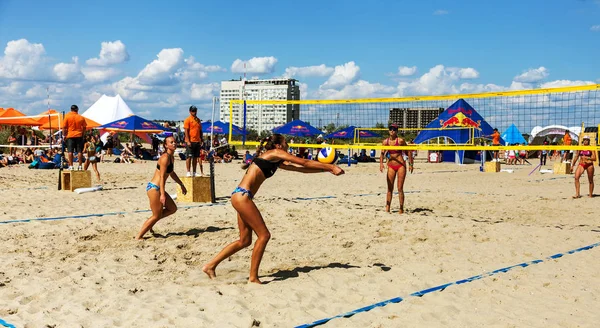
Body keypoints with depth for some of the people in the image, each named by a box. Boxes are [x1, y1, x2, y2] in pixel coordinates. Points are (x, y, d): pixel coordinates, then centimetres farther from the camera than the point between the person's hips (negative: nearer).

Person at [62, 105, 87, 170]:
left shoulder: (67, 116, -1)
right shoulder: (81, 117, 4)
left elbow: (64, 127, -3)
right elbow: (84, 128, 8)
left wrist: (64, 135, 4)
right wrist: (83, 136, 16)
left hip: (70, 136, -1)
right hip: (79, 136, 1)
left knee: (70, 151, 0)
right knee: (79, 151, 3)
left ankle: (71, 166, -4)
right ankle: (80, 166, 2)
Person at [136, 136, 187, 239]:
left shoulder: (171, 158, 12)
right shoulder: (165, 158, -17)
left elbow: (172, 173, 28)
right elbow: (162, 177, -22)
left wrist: (181, 185, 35)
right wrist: (162, 194, -26)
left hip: (158, 188, 9)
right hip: (154, 188, -9)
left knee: (173, 208, 15)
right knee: (156, 216, -1)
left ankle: (149, 223, 21)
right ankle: (139, 237, 7)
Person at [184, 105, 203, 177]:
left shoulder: (198, 120, 15)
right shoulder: (188, 120, -4)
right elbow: (186, 131, -10)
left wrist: (201, 140, 12)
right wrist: (188, 141, -17)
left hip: (197, 141, 6)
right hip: (190, 141, -6)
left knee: (195, 157, 8)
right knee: (189, 157, -5)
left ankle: (194, 172, 13)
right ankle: (188, 172, -3)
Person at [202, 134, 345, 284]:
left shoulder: (277, 162, 22)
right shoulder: (275, 153, -3)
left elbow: (300, 168, 24)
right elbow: (304, 163, -1)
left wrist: (327, 169, 21)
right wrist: (329, 167, 5)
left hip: (241, 196, 10)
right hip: (242, 195, -10)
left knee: (244, 240, 13)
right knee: (263, 235, -6)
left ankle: (210, 265, 18)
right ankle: (253, 278, 0)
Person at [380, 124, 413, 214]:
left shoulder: (400, 140, -8)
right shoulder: (385, 142, 3)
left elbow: (408, 152, 0)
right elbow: (382, 153, 6)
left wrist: (411, 164, -1)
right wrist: (381, 163, -10)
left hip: (401, 165, -4)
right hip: (391, 166, 4)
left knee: (400, 189, -2)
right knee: (389, 189, 4)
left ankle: (401, 209, 6)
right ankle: (387, 208, 7)